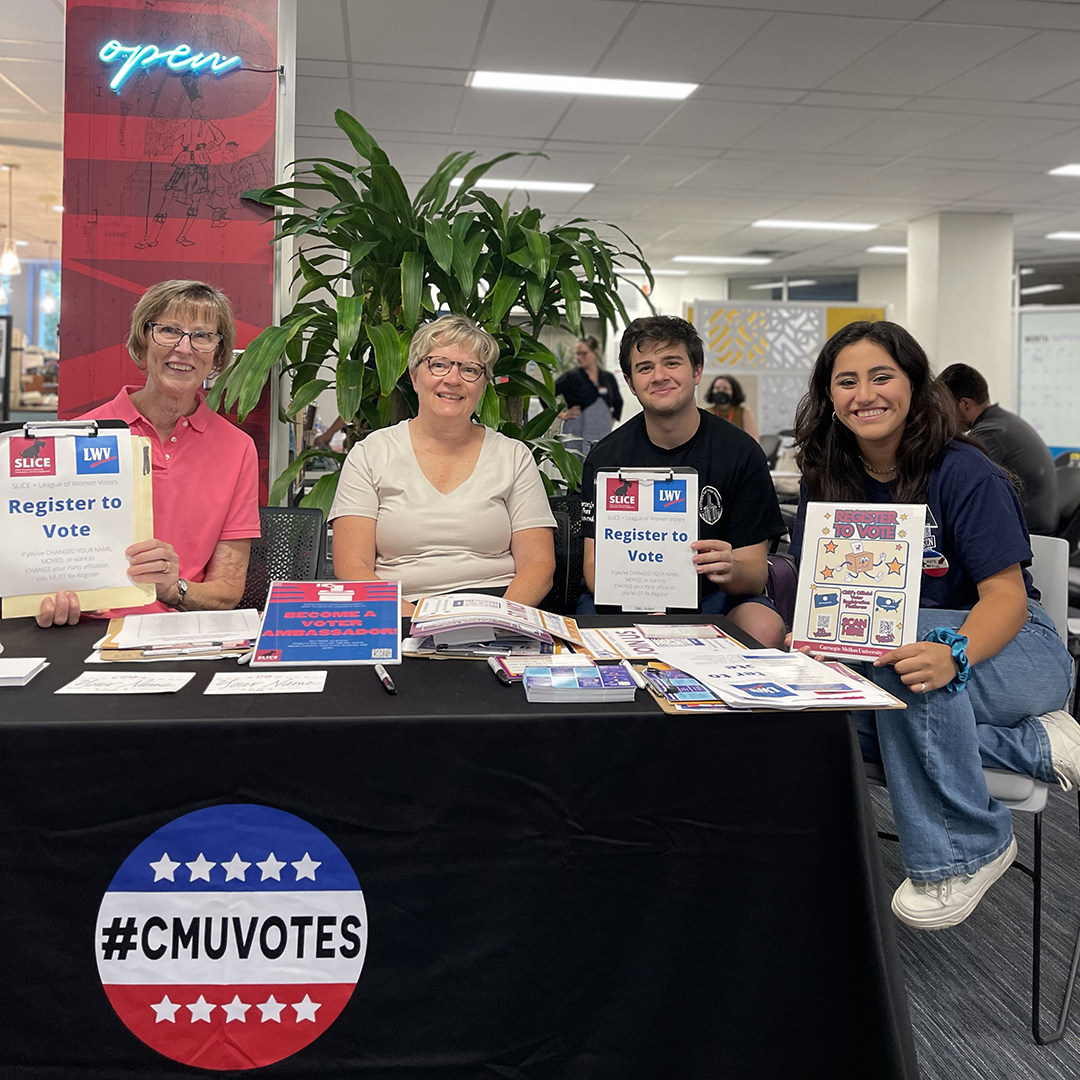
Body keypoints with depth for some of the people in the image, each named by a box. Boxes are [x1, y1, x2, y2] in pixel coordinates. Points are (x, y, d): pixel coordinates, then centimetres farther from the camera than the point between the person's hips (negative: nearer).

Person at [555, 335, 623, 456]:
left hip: (603, 435, 4)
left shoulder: (608, 378, 10)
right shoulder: (570, 377, -2)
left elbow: (618, 403, 27)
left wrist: (613, 419, 16)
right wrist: (560, 415, -3)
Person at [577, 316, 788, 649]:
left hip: (713, 596, 1)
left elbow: (755, 575, -6)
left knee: (766, 629, -32)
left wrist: (731, 569, -33)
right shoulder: (606, 457, -3)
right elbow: (595, 568, -7)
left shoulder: (740, 452, -5)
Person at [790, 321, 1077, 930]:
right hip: (877, 656, 5)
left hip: (1005, 646, -5)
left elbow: (1006, 594, -19)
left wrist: (953, 655, -42)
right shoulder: (829, 480, 2)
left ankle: (965, 853, -19)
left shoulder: (965, 474, -14)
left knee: (903, 648, -38)